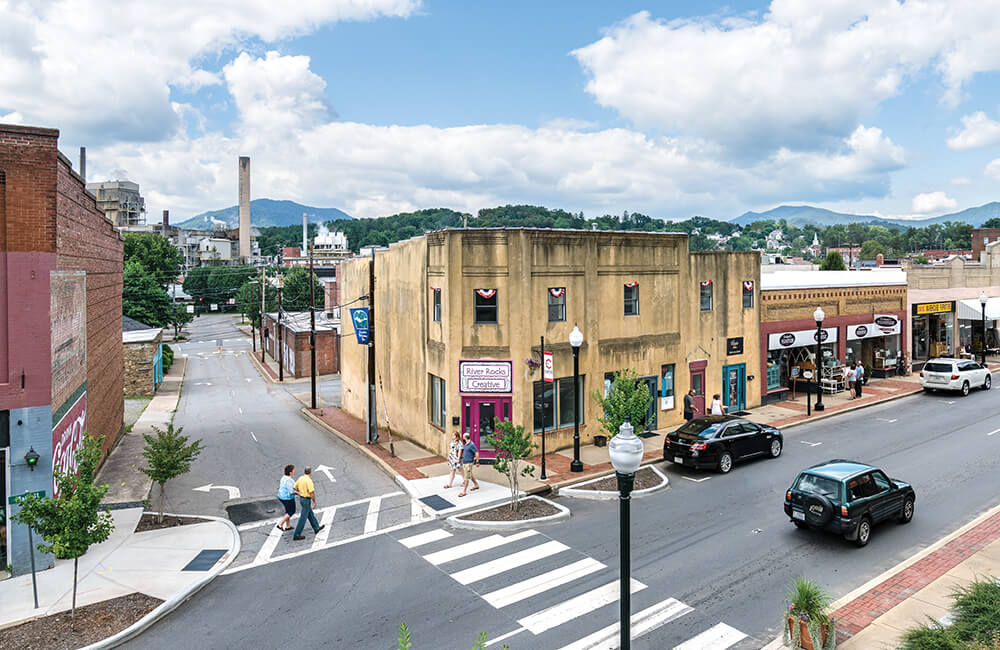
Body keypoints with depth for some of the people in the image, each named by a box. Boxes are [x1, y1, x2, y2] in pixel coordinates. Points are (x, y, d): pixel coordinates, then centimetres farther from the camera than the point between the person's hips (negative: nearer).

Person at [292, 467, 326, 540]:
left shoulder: (300, 478, 1)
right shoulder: (309, 480, -25)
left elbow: (294, 488, 10)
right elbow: (312, 492, -26)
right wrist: (314, 502, -16)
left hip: (301, 498, 9)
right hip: (307, 500, -9)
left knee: (310, 514, 21)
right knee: (303, 518, 0)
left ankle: (316, 528, 36)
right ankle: (297, 535, 5)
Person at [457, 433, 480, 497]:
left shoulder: (472, 444, -20)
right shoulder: (466, 444, 8)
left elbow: (477, 453, -18)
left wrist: (477, 462, -13)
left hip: (468, 463, -10)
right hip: (464, 462, 10)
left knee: (466, 477, -5)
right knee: (470, 475, 21)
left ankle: (464, 491, -3)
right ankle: (476, 485, 37)